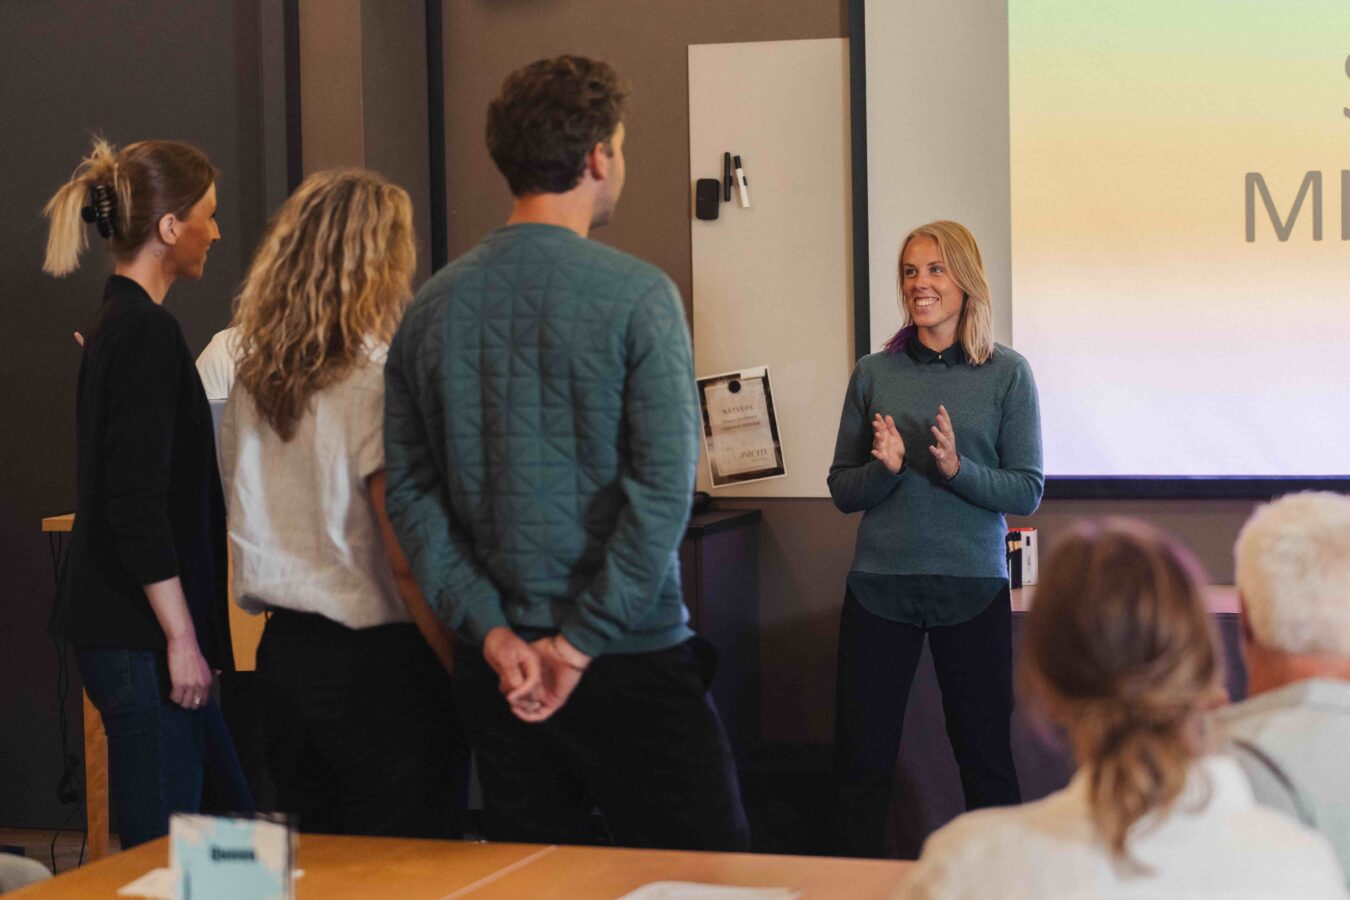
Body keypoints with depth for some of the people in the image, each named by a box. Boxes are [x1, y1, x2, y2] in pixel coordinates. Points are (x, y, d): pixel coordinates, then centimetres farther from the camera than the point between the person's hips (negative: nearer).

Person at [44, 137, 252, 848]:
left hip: (114, 625, 10)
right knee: (163, 842, -5)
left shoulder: (115, 323, 15)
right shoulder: (146, 331, -16)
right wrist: (181, 636, -20)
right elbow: (139, 503, -22)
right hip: (140, 633, -10)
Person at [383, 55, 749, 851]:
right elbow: (665, 484, -19)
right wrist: (583, 642, -14)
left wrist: (492, 631, -4)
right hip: (632, 665, -5)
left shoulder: (435, 305, 5)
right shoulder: (635, 294, -11)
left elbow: (409, 490, 2)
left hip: (499, 668, 5)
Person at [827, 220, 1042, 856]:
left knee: (985, 756, 6)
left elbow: (1027, 492, -1)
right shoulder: (874, 374, 6)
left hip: (973, 587, -2)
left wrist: (957, 469, -17)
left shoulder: (1007, 374, 1)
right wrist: (884, 469, -12)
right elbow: (842, 490, 9)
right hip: (879, 584, 2)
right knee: (861, 759, 3)